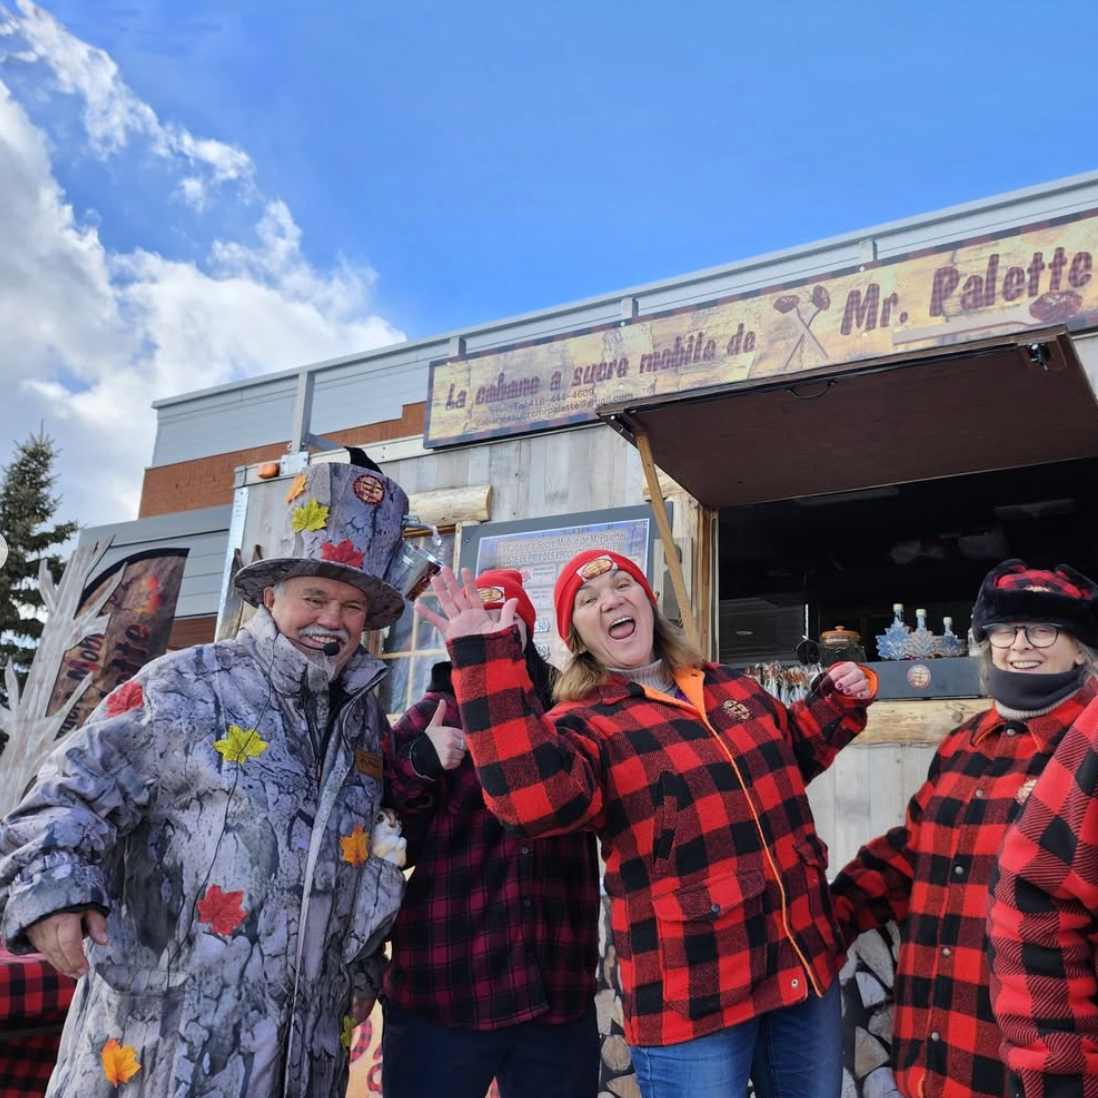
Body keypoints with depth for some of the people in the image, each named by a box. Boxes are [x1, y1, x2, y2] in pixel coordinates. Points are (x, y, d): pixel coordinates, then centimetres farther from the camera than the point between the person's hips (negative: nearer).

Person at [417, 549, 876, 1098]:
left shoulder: (730, 686, 9)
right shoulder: (582, 724, -9)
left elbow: (791, 755, 26)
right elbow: (534, 797, -32)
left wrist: (836, 701, 9)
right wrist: (485, 657, -35)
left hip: (806, 967, 6)